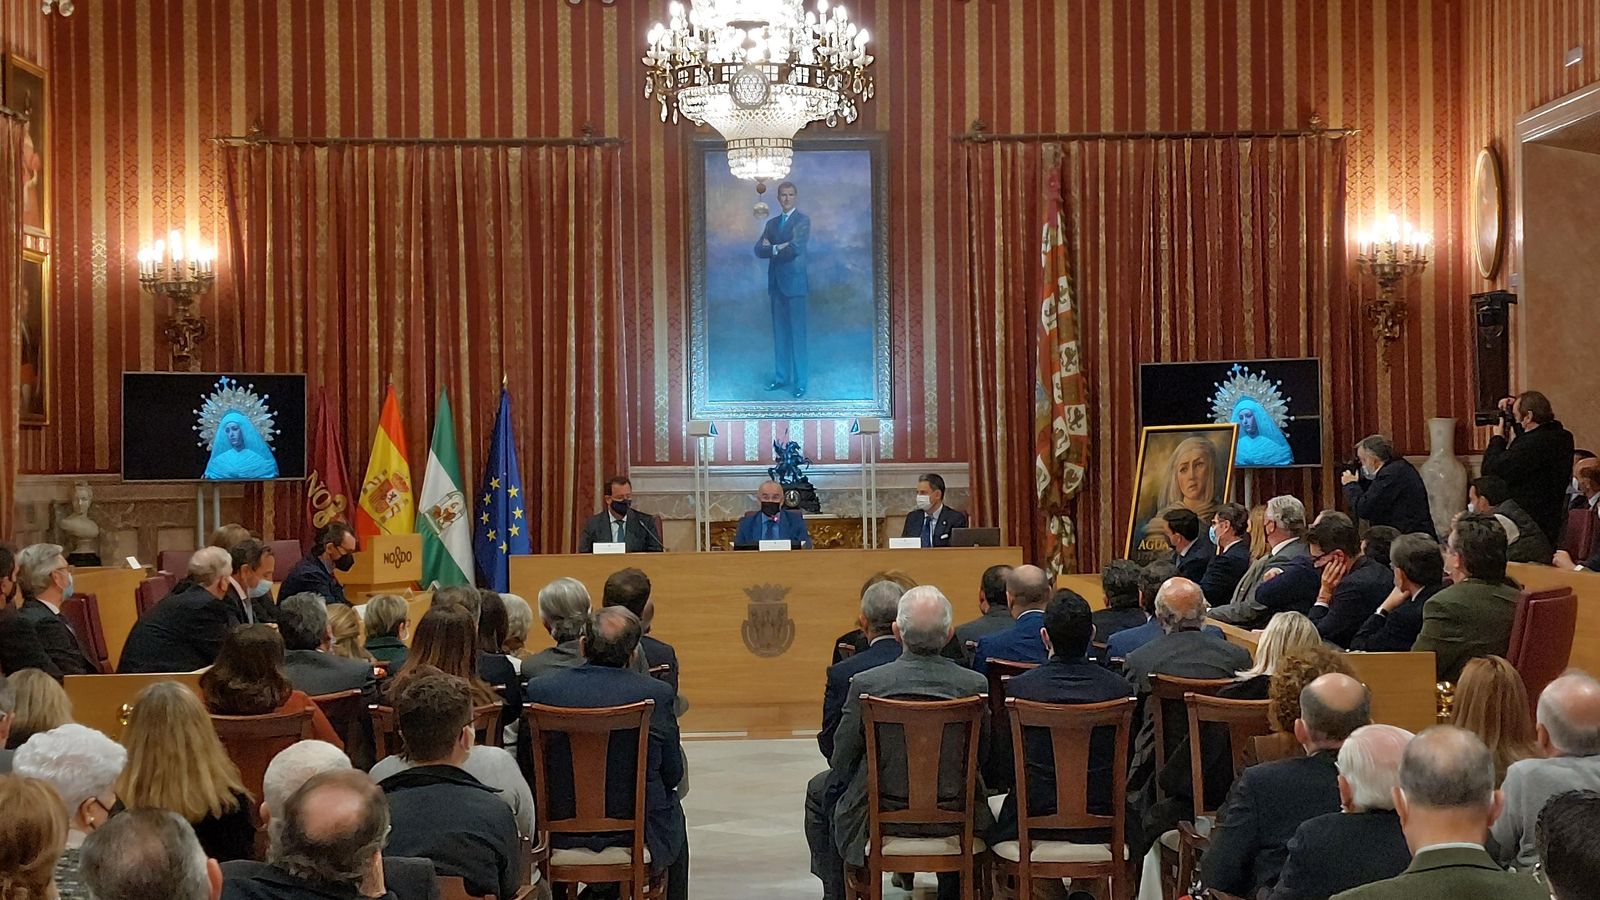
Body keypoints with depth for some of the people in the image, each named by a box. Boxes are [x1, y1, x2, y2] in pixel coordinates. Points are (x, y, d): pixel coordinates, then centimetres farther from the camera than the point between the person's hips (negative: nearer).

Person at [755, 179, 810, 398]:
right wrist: (779, 248, -11)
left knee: (797, 333, -5)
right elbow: (759, 250, 5)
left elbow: (796, 248, -16)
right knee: (779, 333, 9)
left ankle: (800, 382, -3)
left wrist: (772, 248, -3)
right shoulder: (772, 223, 16)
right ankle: (781, 377, 15)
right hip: (776, 282, 6)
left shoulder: (802, 220, -2)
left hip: (794, 282, -6)